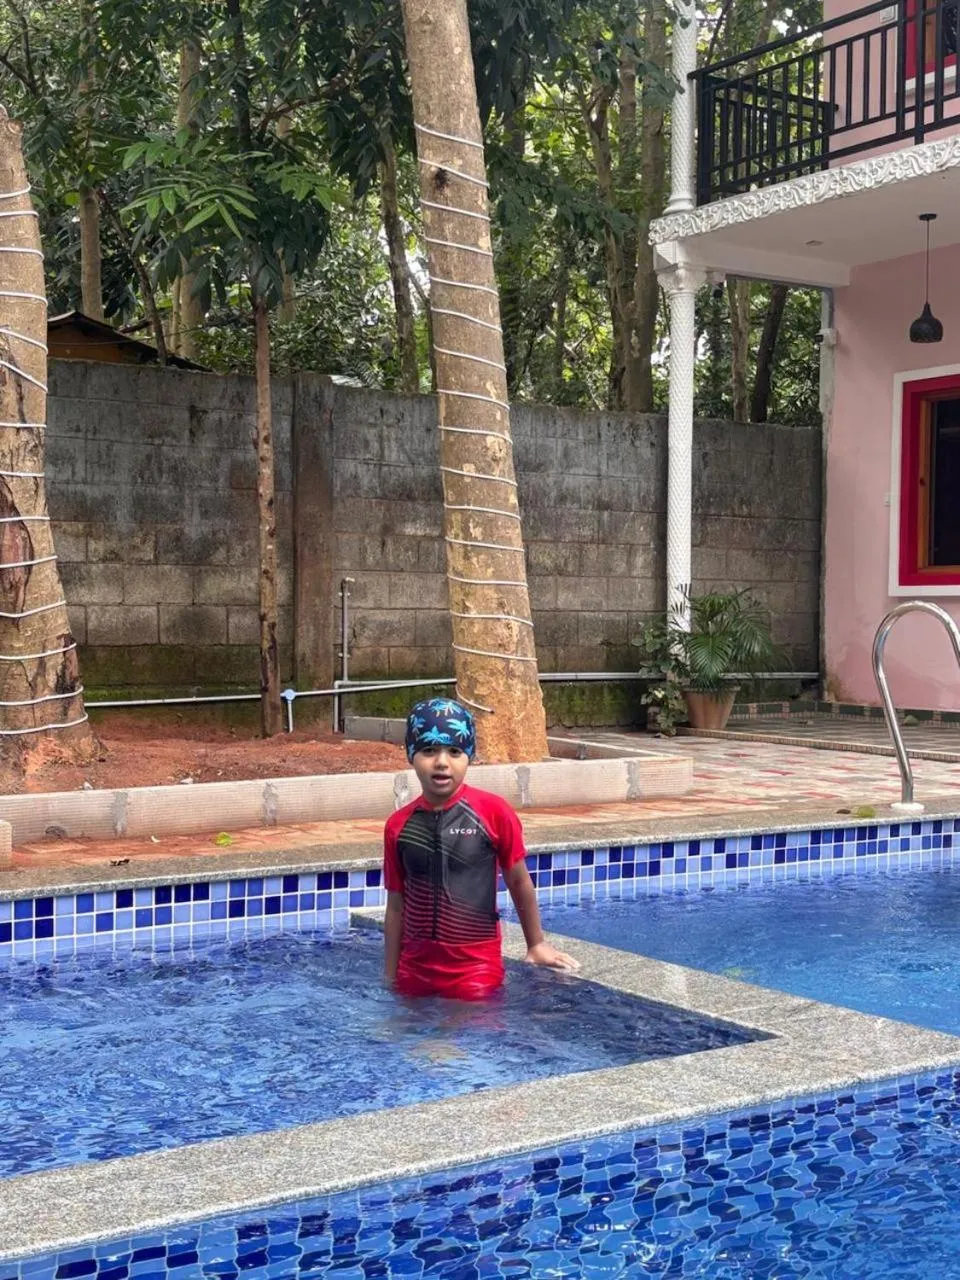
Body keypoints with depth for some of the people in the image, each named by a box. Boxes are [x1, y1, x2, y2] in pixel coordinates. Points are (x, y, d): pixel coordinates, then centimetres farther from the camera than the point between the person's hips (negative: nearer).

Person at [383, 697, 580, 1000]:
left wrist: (536, 944, 11)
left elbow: (519, 882, 2)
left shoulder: (494, 812, -10)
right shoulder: (398, 826, -1)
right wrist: (390, 978, 8)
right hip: (415, 972, 3)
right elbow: (396, 907, 6)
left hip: (475, 972, -3)